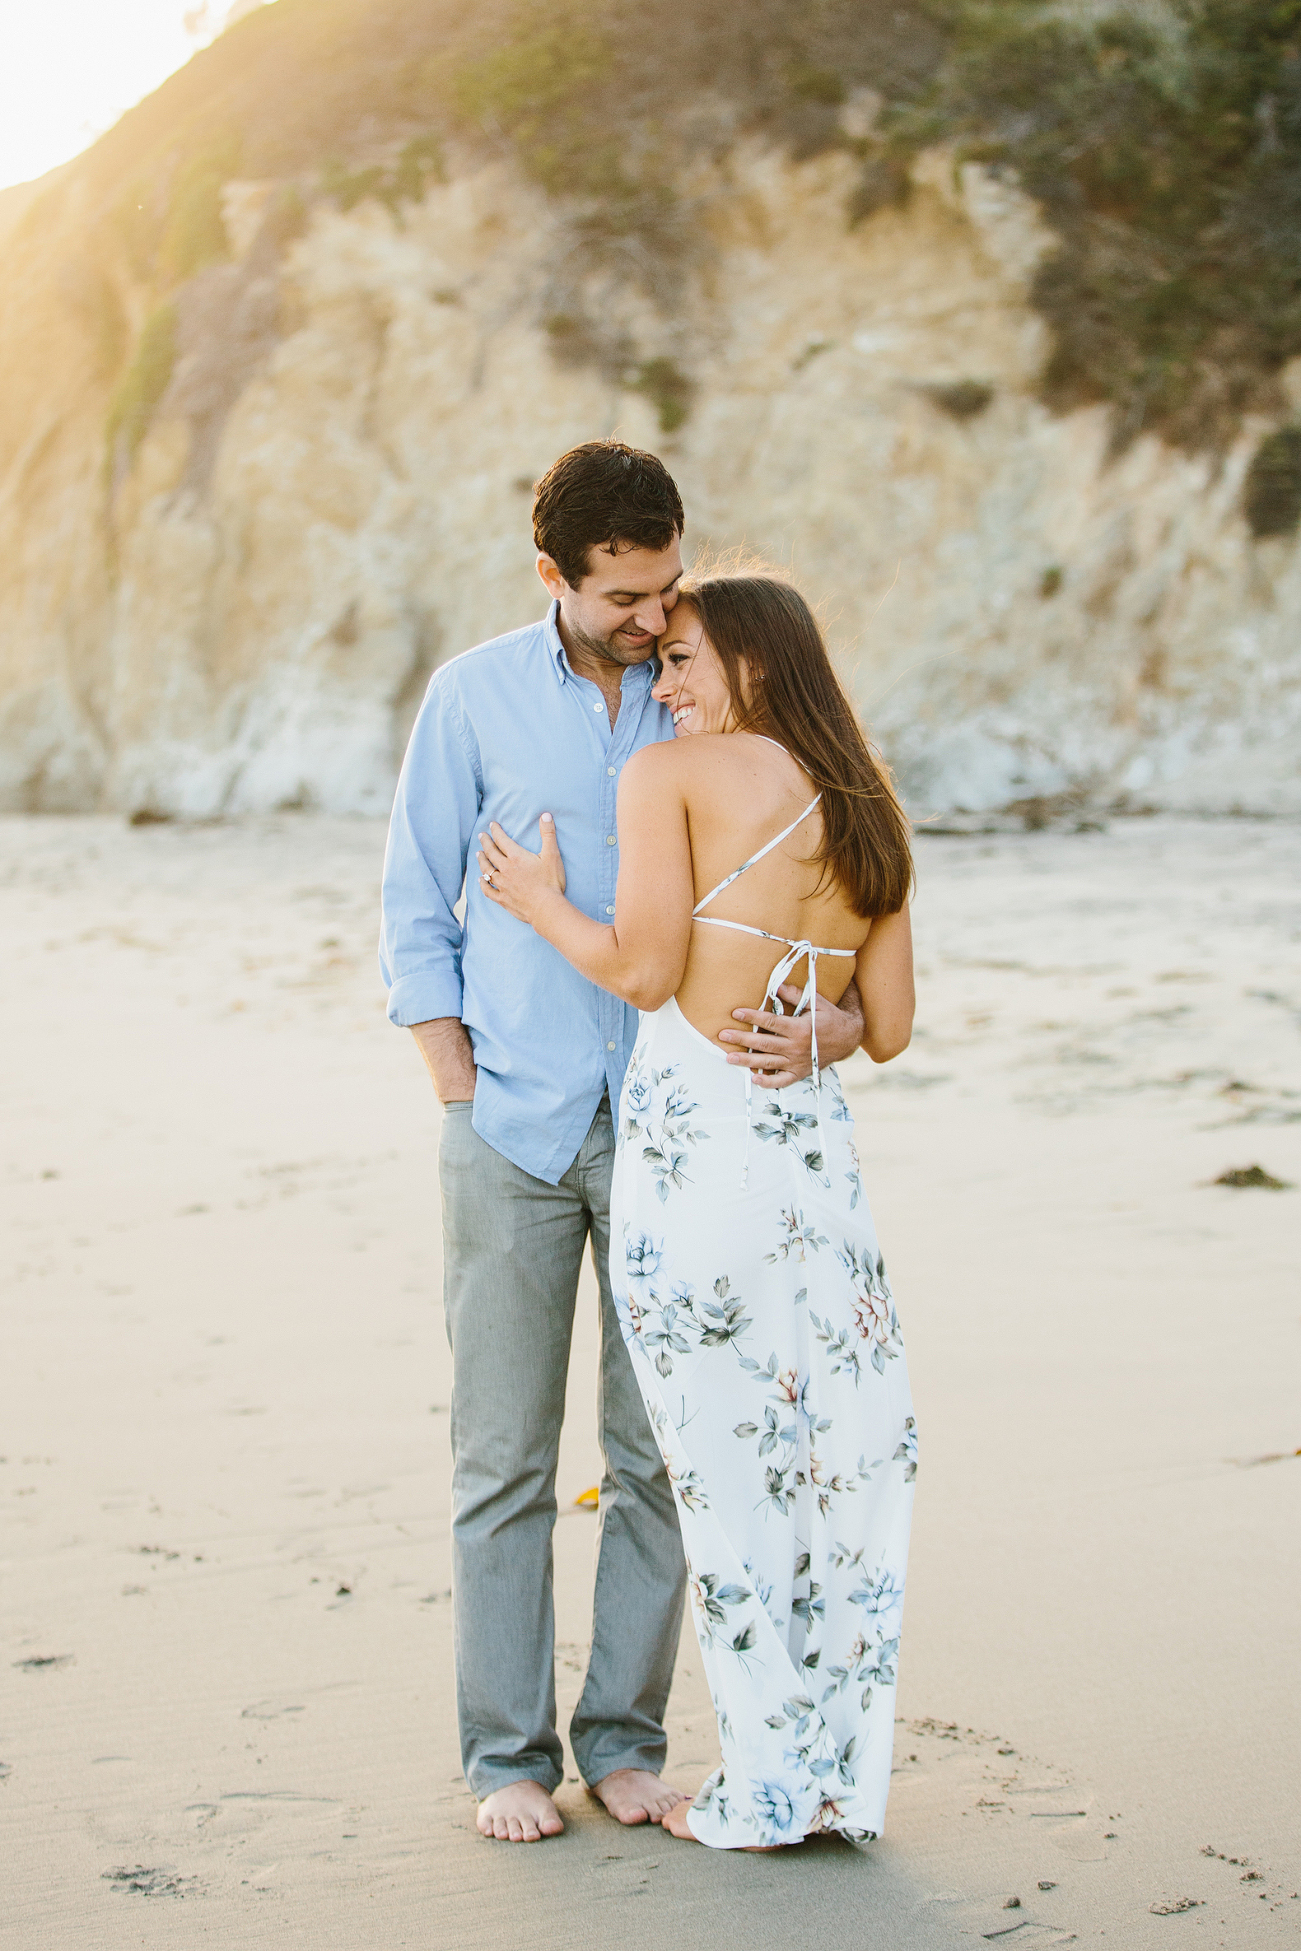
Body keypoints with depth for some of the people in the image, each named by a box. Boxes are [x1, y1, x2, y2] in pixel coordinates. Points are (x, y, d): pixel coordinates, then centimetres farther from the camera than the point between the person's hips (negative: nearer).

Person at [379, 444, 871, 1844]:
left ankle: (625, 1739, 18)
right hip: (513, 1134, -1)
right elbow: (417, 916, 3)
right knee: (505, 1456, 3)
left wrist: (829, 1029, -20)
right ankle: (508, 1754, 14)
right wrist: (465, 1101, -5)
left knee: (659, 1453, 4)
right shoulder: (474, 699, -1)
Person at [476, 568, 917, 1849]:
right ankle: (844, 1776, 18)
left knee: (726, 1466, 3)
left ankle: (765, 1790, 12)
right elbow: (888, 1030, 12)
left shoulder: (673, 774, -3)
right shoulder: (869, 817, 13)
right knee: (842, 1452, 11)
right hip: (815, 1143, 5)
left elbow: (644, 968, -9)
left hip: (691, 1135, -5)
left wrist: (543, 904, 8)